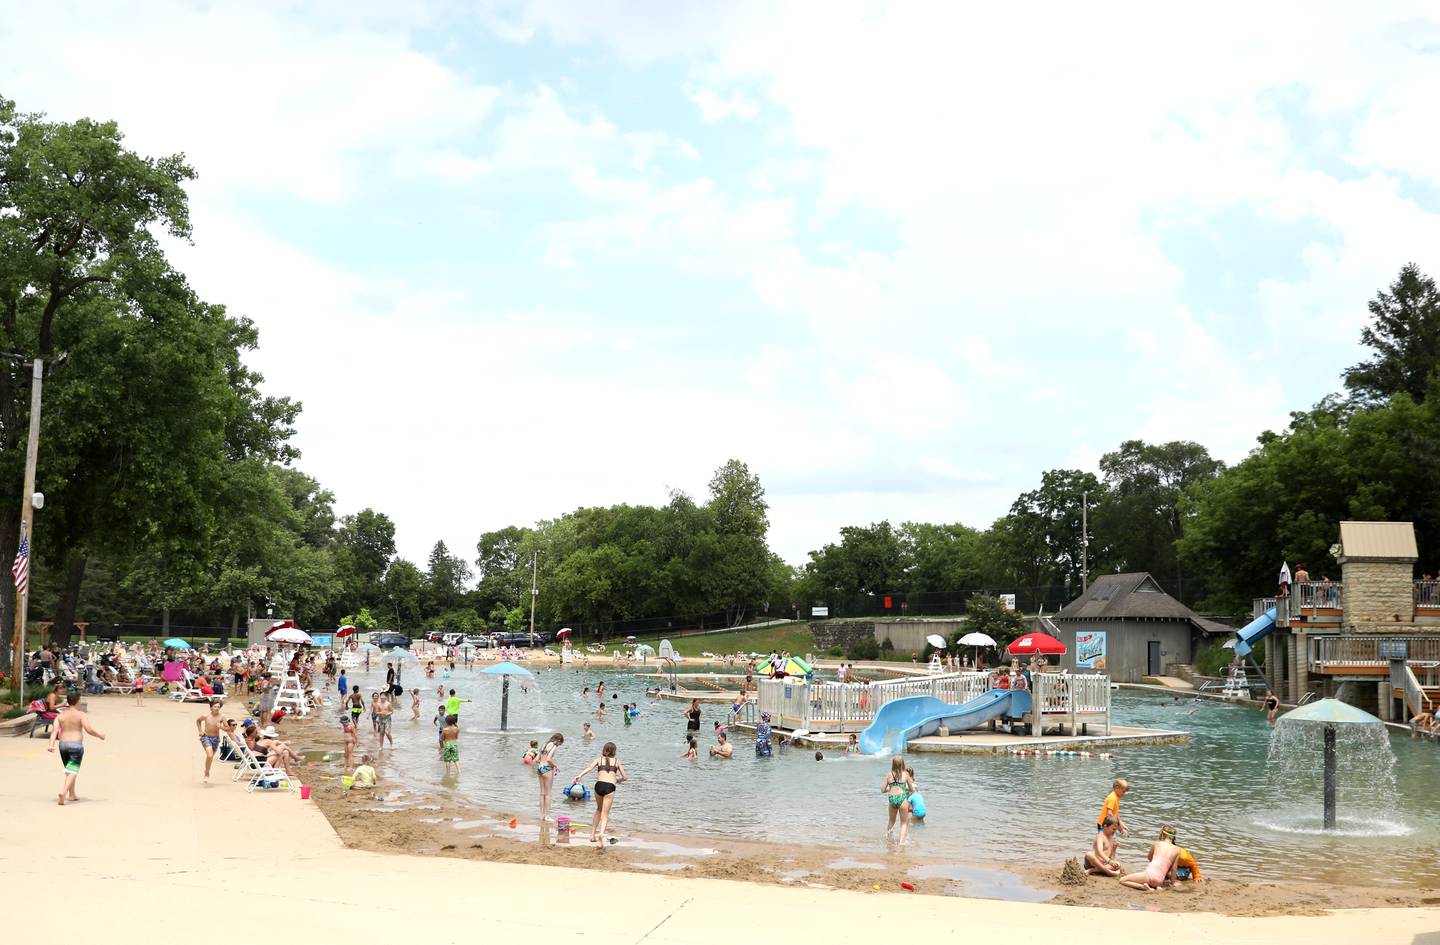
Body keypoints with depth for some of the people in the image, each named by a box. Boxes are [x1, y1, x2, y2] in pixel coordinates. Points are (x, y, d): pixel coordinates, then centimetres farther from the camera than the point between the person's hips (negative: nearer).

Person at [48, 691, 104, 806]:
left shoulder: (60, 715, 8)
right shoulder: (81, 715, -7)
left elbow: (54, 730, -4)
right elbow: (89, 730, -14)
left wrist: (51, 744, -12)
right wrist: (100, 736, 1)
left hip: (62, 744, 6)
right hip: (76, 745, -6)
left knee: (70, 770, 21)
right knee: (73, 771, -7)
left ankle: (71, 795, 26)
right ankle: (63, 792, -28)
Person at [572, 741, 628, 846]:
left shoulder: (599, 759, 21)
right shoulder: (616, 761, 22)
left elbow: (589, 767, -1)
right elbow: (625, 777, 21)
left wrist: (579, 775, -15)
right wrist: (618, 780, 43)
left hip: (599, 785, 2)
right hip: (610, 787, -2)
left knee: (599, 809, 27)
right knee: (605, 814, -1)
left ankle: (593, 834, 27)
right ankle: (601, 833, -30)